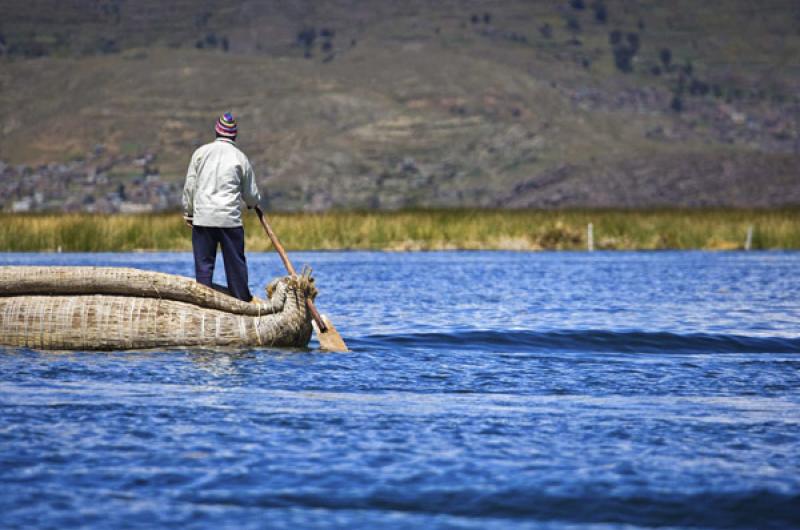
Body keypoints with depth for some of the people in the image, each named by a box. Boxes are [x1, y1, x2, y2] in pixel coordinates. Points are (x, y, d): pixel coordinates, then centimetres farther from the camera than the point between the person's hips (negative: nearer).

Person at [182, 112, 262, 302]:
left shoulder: (201, 152, 3)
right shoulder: (240, 157, 2)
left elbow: (190, 186, 4)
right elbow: (251, 194, 9)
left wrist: (188, 212, 14)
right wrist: (254, 203, 32)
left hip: (202, 217, 1)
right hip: (230, 218, -1)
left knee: (203, 265, 4)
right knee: (236, 263, 7)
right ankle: (242, 301, 10)